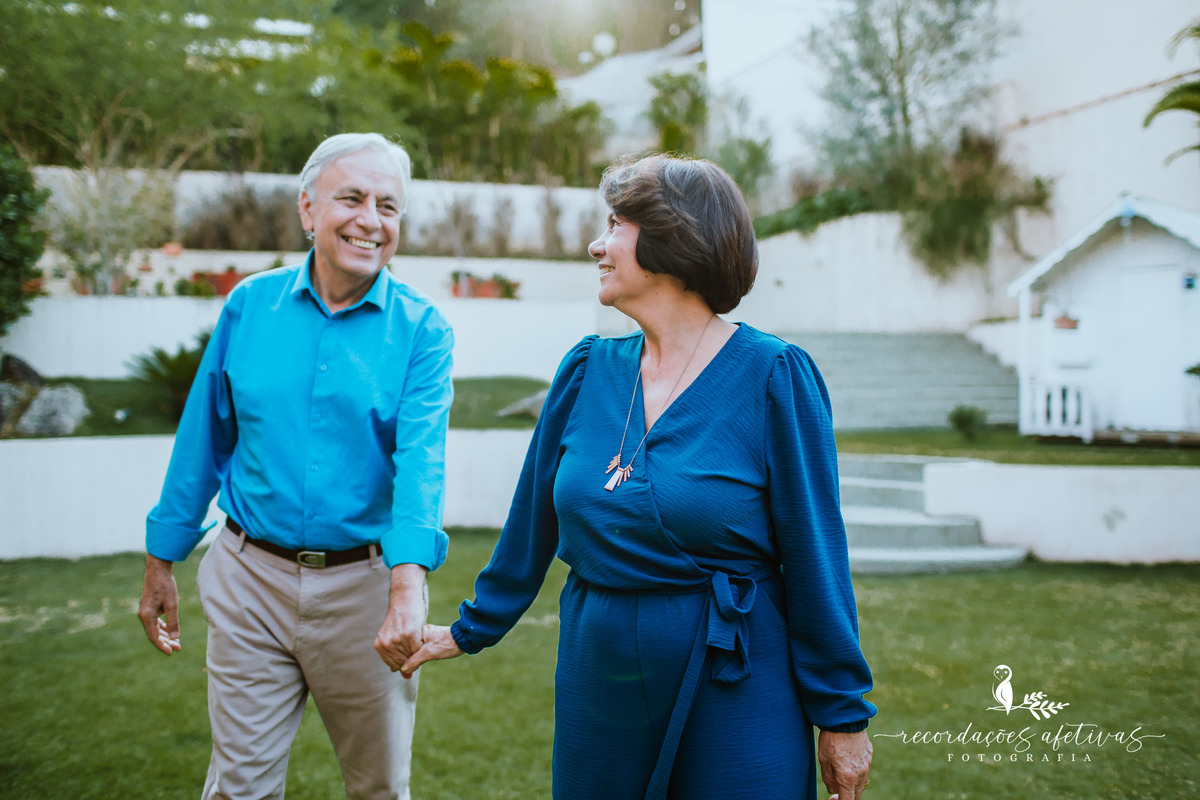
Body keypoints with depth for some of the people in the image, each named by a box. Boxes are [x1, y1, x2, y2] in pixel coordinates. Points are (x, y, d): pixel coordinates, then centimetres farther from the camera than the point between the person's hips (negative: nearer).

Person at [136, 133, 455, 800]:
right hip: (252, 578, 1)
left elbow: (420, 458, -20)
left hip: (366, 584, -1)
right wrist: (161, 562, 10)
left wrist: (407, 587, -34)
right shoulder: (249, 305, 0)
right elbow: (204, 441, 7)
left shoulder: (421, 330, -6)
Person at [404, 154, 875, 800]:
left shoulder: (773, 376, -11)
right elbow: (533, 519, 12)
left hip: (734, 680, -4)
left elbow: (815, 553, -10)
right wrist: (473, 628, 18)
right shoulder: (588, 371, 3)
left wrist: (842, 715, -8)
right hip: (597, 672, 5)